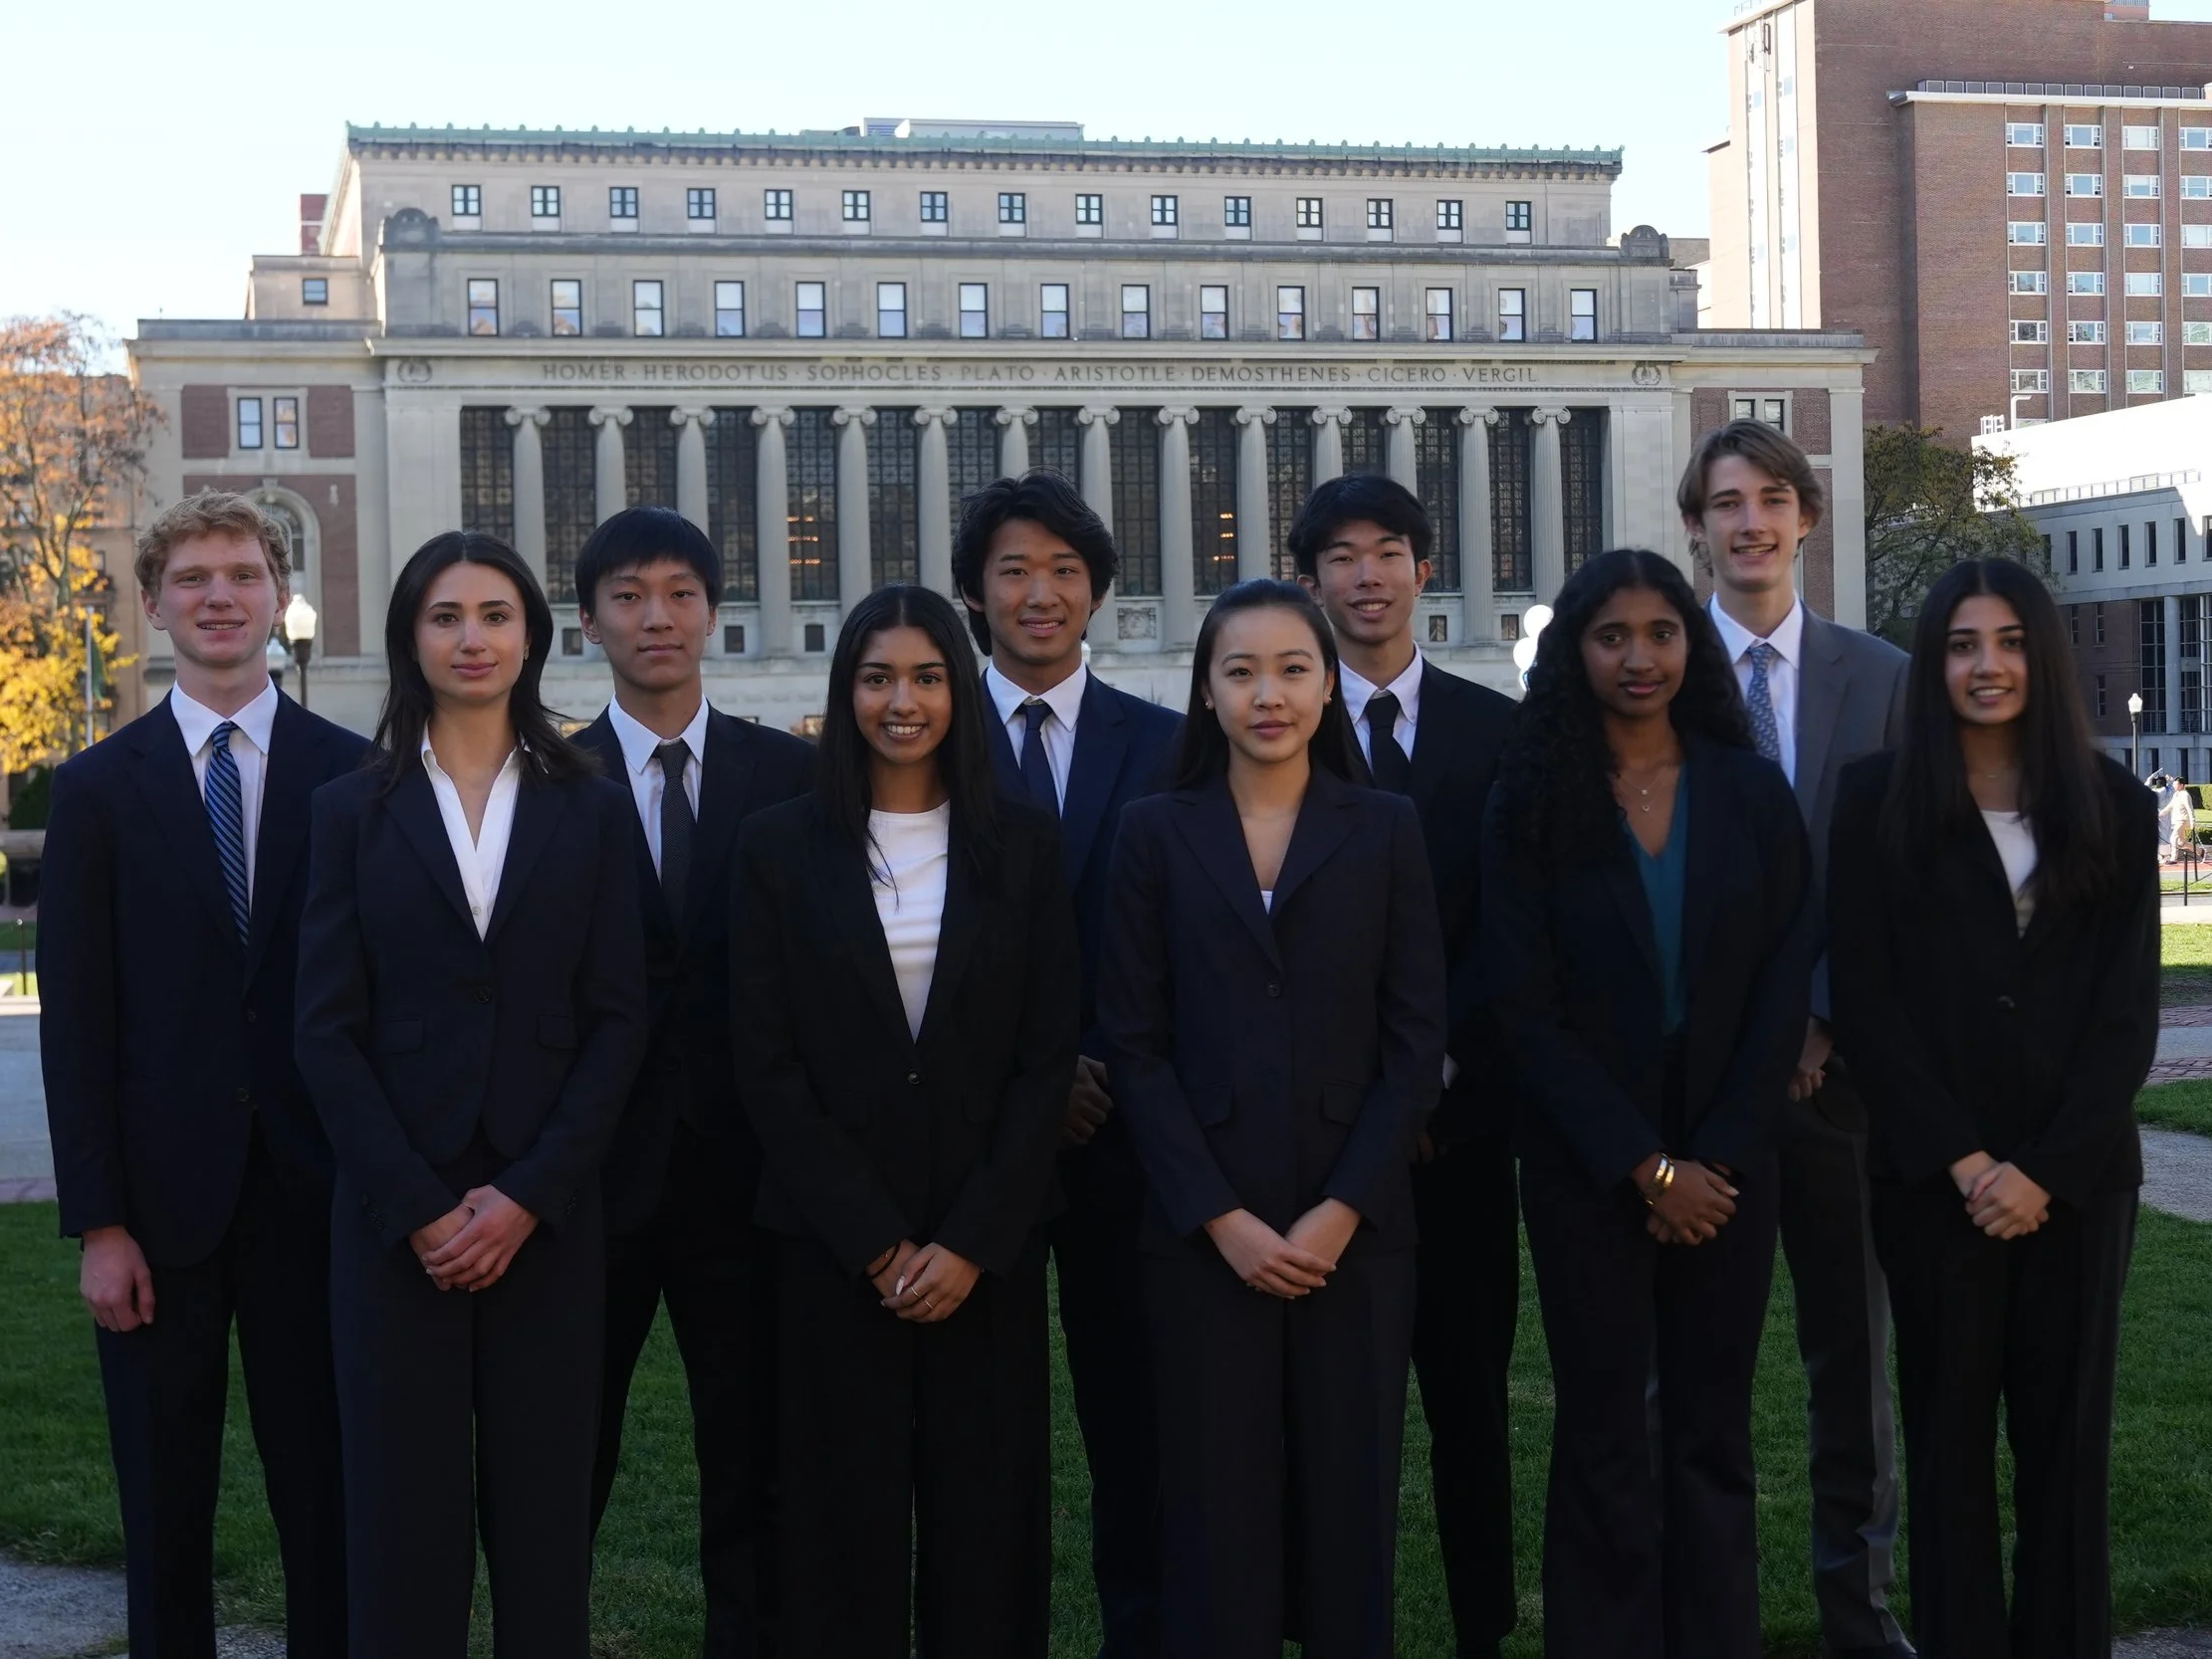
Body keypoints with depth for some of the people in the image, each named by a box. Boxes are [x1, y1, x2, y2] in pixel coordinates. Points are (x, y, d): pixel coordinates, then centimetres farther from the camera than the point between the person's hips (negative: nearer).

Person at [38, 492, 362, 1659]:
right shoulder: (98, 787, 4)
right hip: (162, 1199, 1)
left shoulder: (355, 774, 2)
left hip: (317, 1193, -1)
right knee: (164, 1506, 10)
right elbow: (73, 1019, 1)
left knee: (328, 1496, 6)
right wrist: (96, 1223, -5)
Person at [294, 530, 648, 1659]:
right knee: (402, 1511, 3)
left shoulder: (591, 812, 7)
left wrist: (529, 1195, -9)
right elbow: (327, 1028, 0)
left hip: (547, 1214, 0)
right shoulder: (352, 811, 5)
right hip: (394, 1214, 0)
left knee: (544, 1508, 4)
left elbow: (616, 1019, 2)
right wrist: (419, 1207, -9)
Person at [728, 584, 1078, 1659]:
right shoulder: (779, 847, 2)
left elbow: (1049, 1055, 0)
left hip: (988, 1243, 1)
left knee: (986, 1510, 4)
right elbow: (766, 1063, -2)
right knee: (847, 1515, 4)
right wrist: (875, 1240, -8)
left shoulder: (1023, 845, 4)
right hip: (832, 1241, -1)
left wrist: (973, 1240, -8)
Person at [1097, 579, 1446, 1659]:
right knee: (1217, 1508, 2)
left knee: (1350, 1504, 5)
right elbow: (1134, 1043, 1)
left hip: (1355, 1233, 0)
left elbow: (1416, 1040, 2)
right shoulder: (1156, 833, 4)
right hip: (1202, 1235, 0)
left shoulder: (1386, 830, 5)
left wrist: (1341, 1212, -8)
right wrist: (1223, 1219, -8)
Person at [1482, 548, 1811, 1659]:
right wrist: (1646, 1167, -11)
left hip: (1727, 1161, 2)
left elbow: (1783, 988, 2)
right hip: (1588, 1168, -1)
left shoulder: (1752, 794, 4)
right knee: (1604, 1437, 4)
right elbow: (1528, 1008, -6)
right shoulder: (1531, 803, -2)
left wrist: (1717, 1159, -7)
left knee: (1713, 1433, 6)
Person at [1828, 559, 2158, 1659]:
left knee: (2068, 1426, 6)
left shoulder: (2113, 809, 6)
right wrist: (1962, 1161, -9)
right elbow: (1864, 1000, -3)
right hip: (1934, 1176, -1)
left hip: (2077, 1173, 1)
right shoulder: (1879, 801, 1)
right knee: (1950, 1424, 4)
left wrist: (2046, 1169, -8)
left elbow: (2129, 1013, 1)